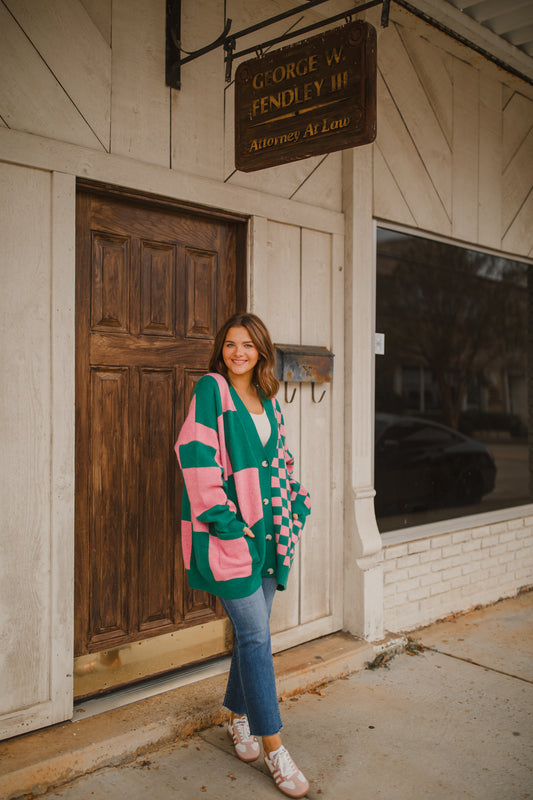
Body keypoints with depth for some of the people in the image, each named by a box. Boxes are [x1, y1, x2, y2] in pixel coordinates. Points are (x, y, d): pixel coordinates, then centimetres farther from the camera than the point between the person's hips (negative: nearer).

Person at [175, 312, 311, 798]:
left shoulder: (268, 399, 13)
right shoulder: (211, 389, -6)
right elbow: (195, 453, -14)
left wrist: (295, 507, 12)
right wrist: (223, 520, -17)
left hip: (267, 528, 7)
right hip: (230, 531, -6)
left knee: (253, 632, 15)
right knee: (256, 635, -4)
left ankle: (239, 717, 35)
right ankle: (274, 748, 8)